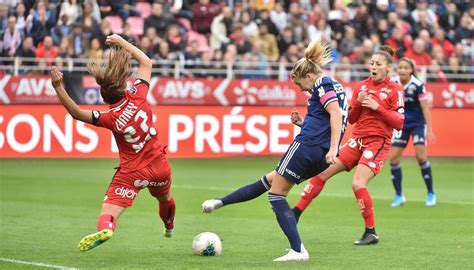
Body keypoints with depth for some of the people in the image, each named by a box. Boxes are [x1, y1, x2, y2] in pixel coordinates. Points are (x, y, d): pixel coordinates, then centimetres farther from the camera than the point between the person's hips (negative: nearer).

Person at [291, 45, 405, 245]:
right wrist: (358, 103, -6)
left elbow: (399, 123, -8)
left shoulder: (394, 90, -3)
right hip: (357, 140, 6)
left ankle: (371, 232, -9)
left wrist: (377, 107, -16)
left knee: (358, 184, -21)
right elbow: (351, 119, 13)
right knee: (322, 172, -3)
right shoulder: (361, 86, 11)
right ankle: (295, 213, 5)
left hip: (378, 142, -6)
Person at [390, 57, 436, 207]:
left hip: (418, 123, -4)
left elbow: (425, 108, -13)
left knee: (421, 156, -14)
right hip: (401, 124, 4)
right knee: (393, 158, -4)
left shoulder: (418, 85, -17)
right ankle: (399, 195, 9)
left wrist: (429, 130, -15)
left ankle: (431, 194, 3)